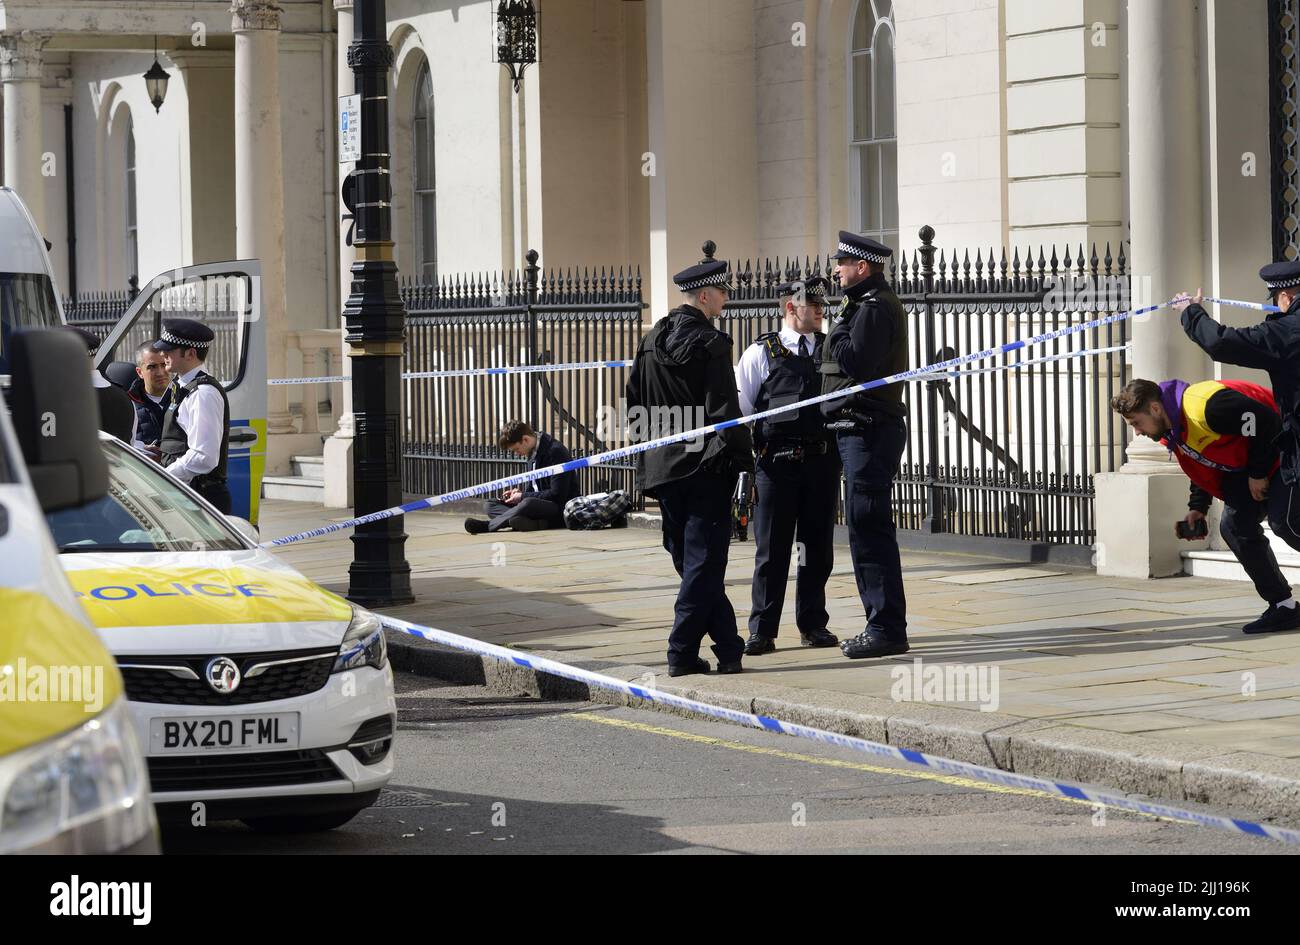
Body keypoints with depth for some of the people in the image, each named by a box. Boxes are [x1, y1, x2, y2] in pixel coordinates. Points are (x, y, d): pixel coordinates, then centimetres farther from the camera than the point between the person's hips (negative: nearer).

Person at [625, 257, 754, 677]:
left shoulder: (650, 341, 9)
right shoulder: (710, 343, -12)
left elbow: (634, 406, 14)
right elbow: (724, 410, -15)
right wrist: (745, 458, -9)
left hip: (661, 468, 7)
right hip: (705, 468, -7)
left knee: (689, 560, 12)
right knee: (704, 561, -1)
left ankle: (728, 646, 16)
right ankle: (682, 652, -4)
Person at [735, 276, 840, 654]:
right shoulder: (761, 353, 0)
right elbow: (739, 408, 1)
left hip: (823, 460, 3)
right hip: (778, 462, -3)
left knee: (818, 547, 9)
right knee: (771, 550, 0)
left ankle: (813, 623, 20)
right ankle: (762, 630, 5)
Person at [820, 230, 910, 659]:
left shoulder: (875, 308, -14)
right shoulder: (873, 304, 20)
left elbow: (857, 363, -23)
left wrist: (838, 332, -10)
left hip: (868, 430, -11)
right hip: (860, 430, 11)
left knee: (868, 527, -11)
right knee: (867, 527, 14)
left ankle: (887, 629, -10)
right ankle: (883, 624, 18)